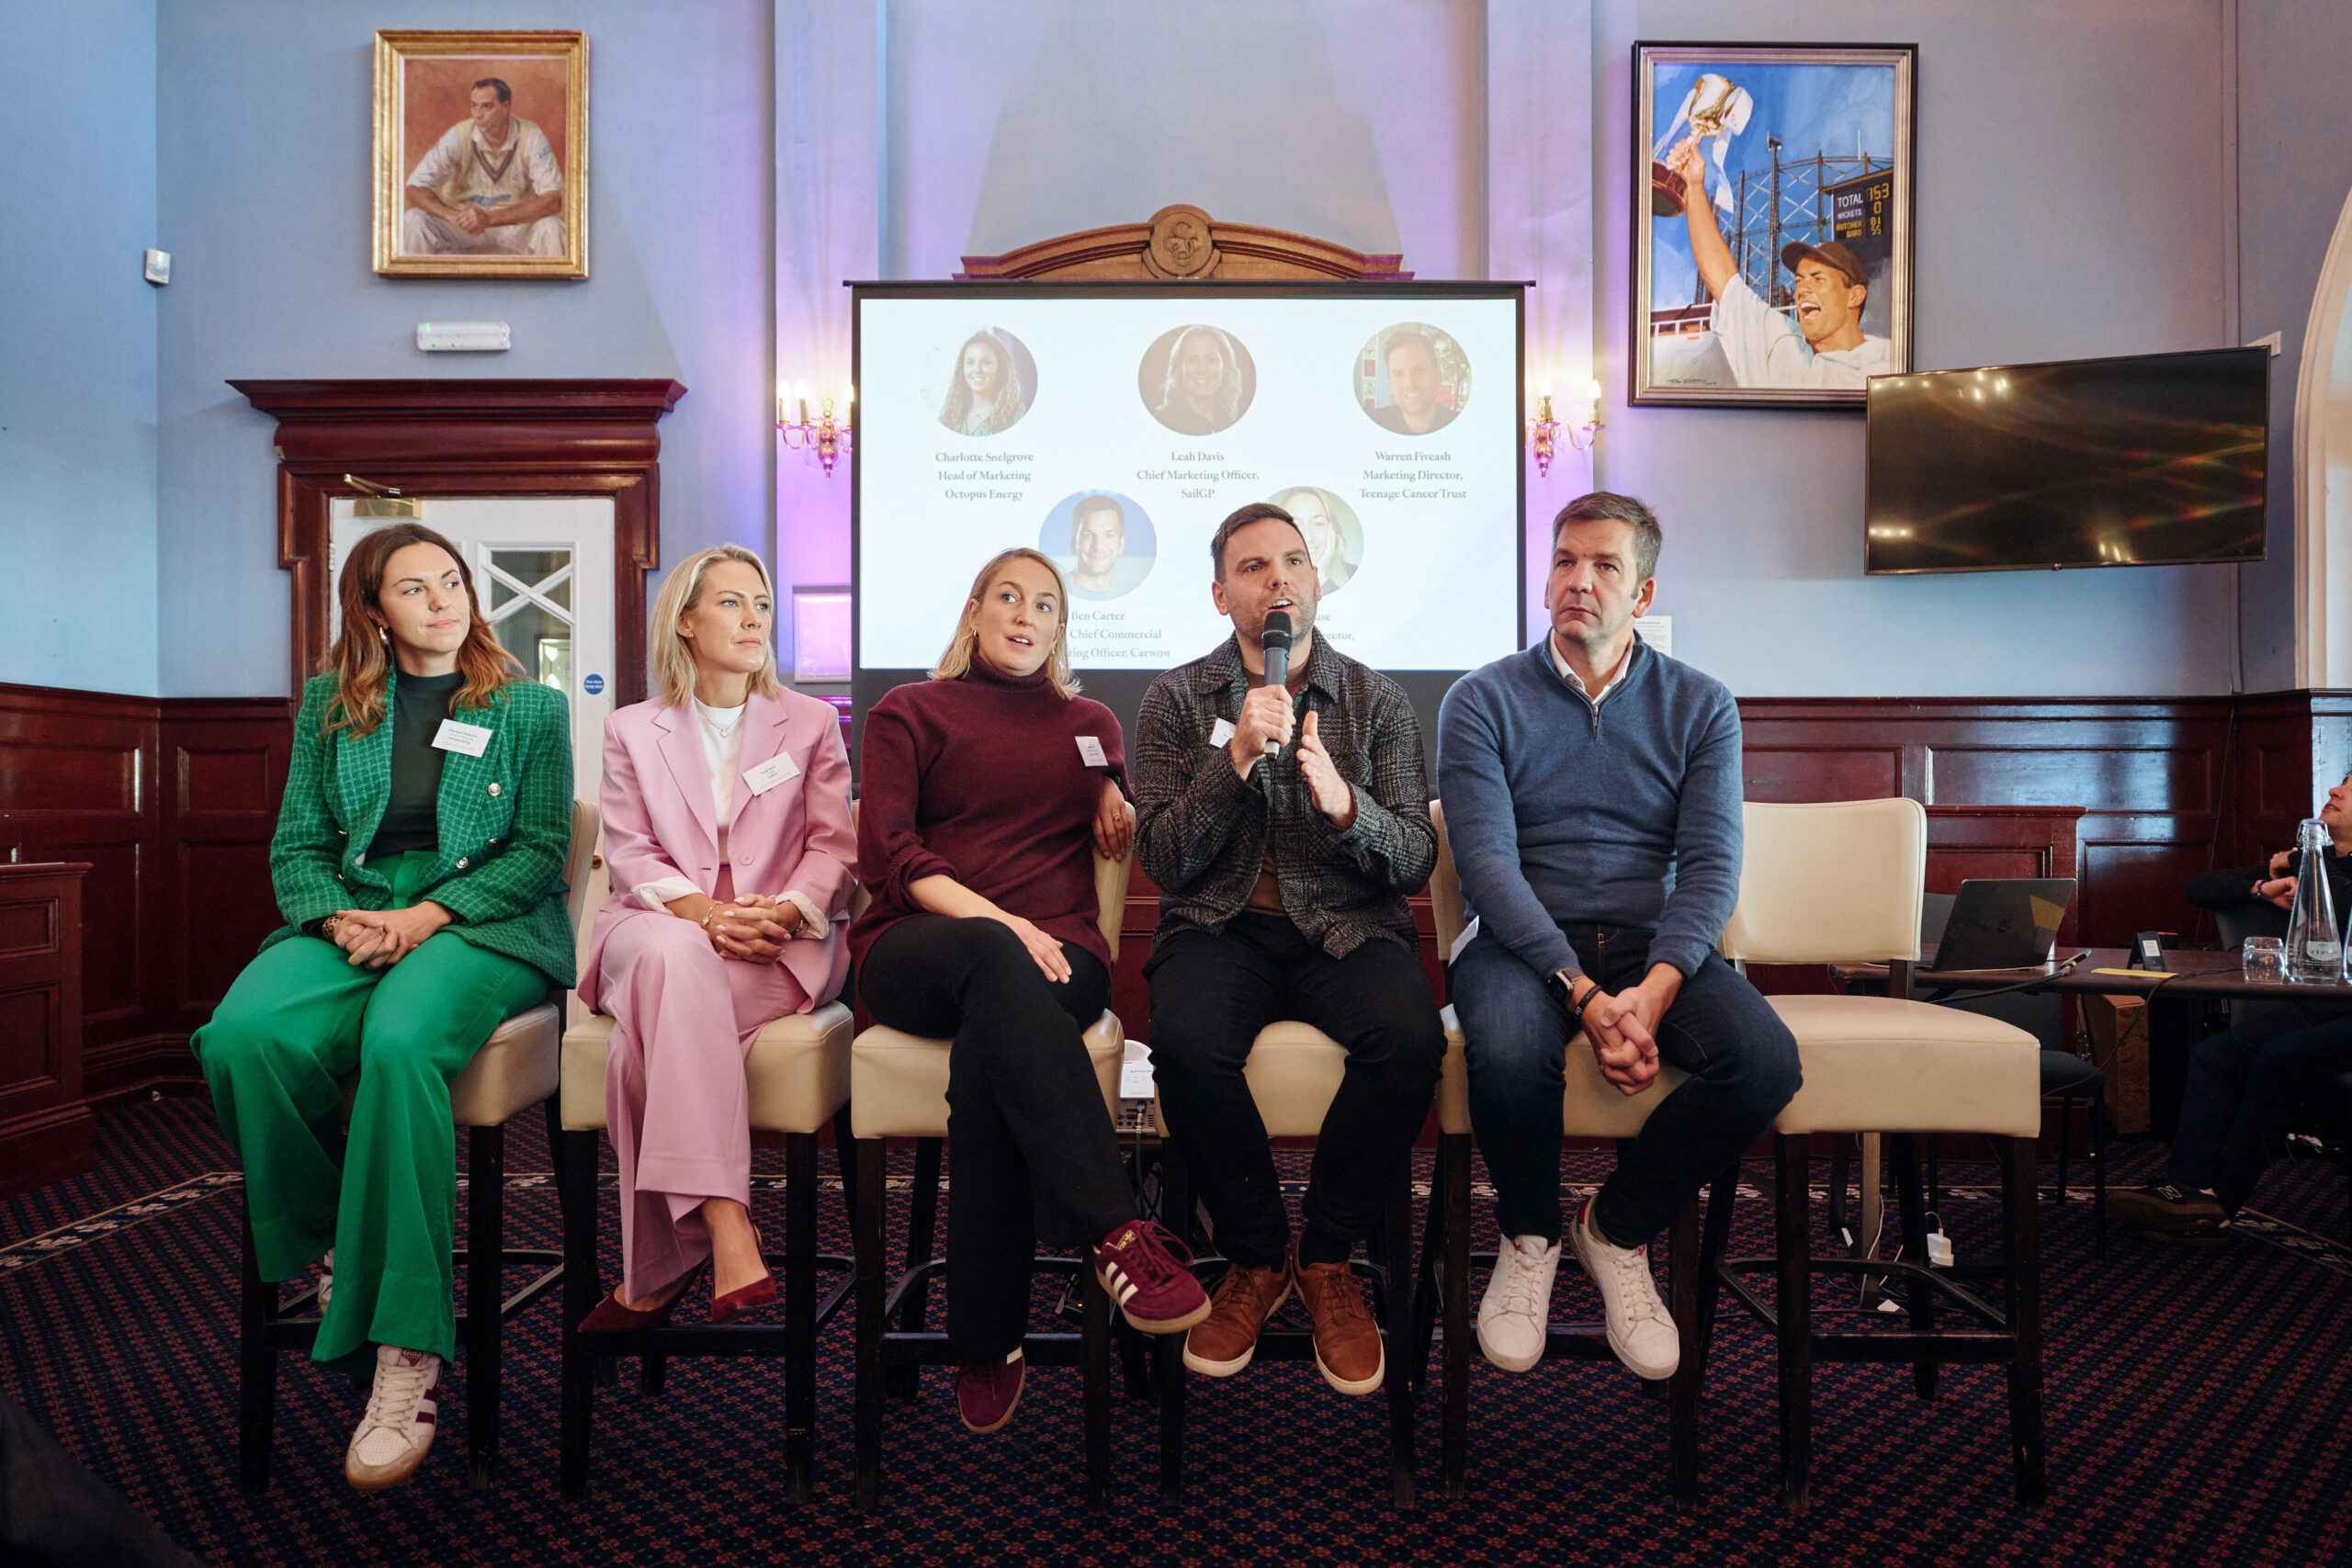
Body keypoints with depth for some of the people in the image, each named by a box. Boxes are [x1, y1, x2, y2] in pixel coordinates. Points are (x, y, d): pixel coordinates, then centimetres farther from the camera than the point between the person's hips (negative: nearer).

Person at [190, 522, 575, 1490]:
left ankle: (409, 1352, -32)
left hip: (482, 923, -3)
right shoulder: (331, 704, 16)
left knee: (401, 1044, -36)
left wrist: (428, 916, -12)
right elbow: (296, 846, 13)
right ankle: (335, 1244, -3)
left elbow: (540, 849, 2)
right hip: (350, 915, 4)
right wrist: (339, 919, -9)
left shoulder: (531, 707, 9)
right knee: (243, 1037, -29)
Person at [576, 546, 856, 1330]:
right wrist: (704, 912, -17)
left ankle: (654, 1276, -27)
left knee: (653, 1028, -33)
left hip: (780, 943, 0)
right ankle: (727, 1234, -46)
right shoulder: (631, 730, 17)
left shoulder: (811, 722, 15)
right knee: (676, 957, -39)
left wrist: (781, 912, -16)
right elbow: (630, 854, 4)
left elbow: (834, 848, 6)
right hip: (661, 924, 0)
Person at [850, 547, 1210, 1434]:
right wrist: (992, 920, -15)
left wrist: (1113, 793, 16)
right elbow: (887, 853, 2)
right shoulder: (908, 712, 17)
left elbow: (1116, 837, 42)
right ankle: (1114, 1235, -49)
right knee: (992, 960, -41)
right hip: (916, 948, -2)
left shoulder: (1091, 723, 27)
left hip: (1052, 949, 2)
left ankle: (987, 1345, -32)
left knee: (986, 1055, -36)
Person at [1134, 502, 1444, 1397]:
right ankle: (1256, 1257, -6)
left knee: (1410, 1036, -32)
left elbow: (1417, 859, 2)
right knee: (1185, 1039, -34)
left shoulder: (1376, 702, 9)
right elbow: (1163, 860, -2)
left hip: (1345, 928, 1)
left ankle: (1327, 1259, -6)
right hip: (1219, 926, 0)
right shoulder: (1178, 699, 7)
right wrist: (1236, 759, -15)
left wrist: (1344, 803, -18)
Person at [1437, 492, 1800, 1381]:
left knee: (1766, 1059, -26)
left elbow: (1710, 866, -1)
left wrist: (1653, 990, -21)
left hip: (1655, 941, 3)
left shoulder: (1700, 706, 9)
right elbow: (1489, 864, -9)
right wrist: (1586, 997, -23)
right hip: (1524, 941, -2)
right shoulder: (1483, 700, 2)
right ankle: (1528, 1235, 0)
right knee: (1510, 1049, -35)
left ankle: (1616, 1228, 3)